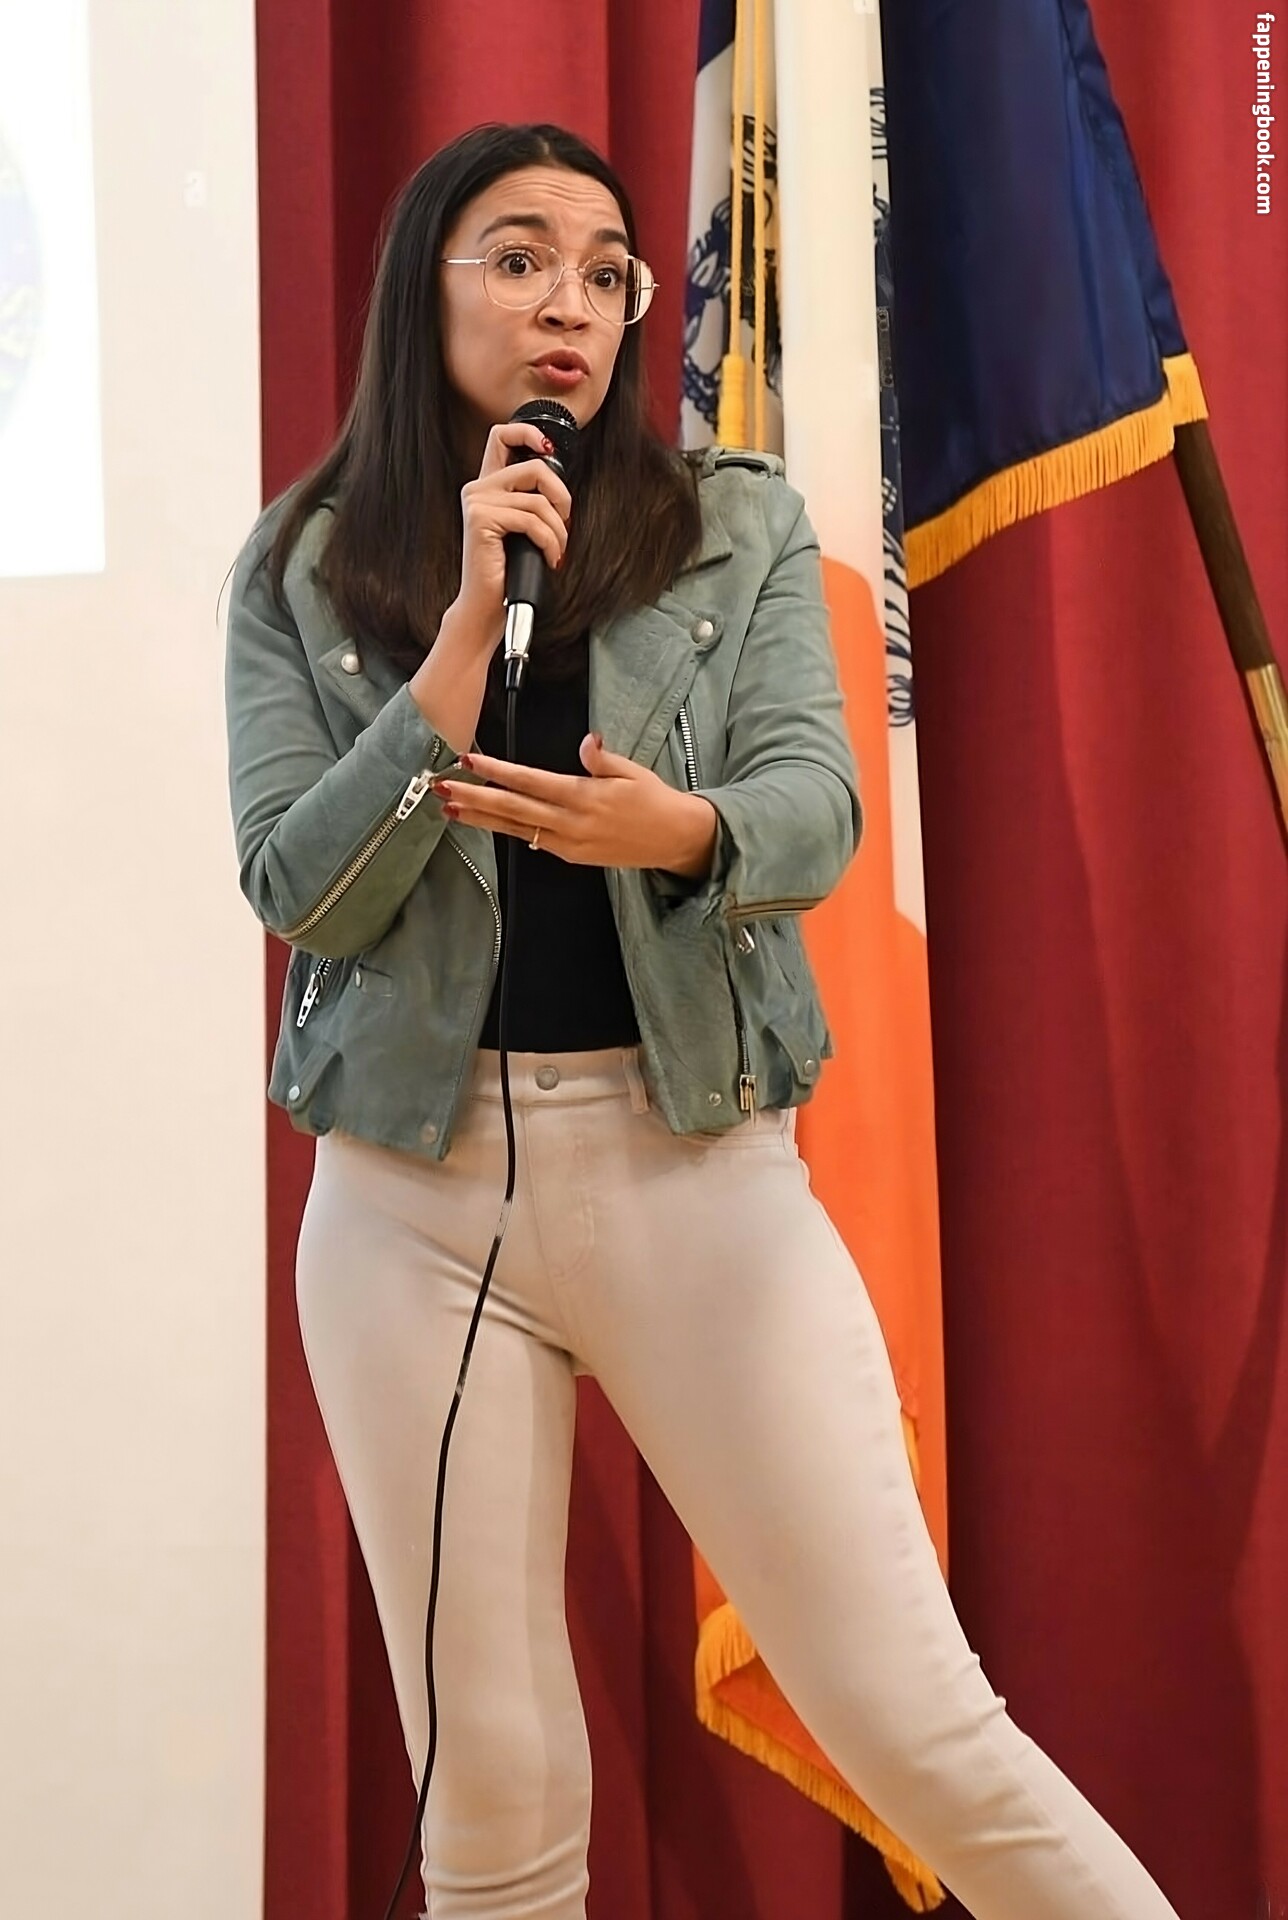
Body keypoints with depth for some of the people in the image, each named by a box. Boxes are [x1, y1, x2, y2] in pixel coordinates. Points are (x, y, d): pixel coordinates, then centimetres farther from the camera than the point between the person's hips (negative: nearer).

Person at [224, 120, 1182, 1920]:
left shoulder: (741, 525, 5)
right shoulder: (303, 571, 4)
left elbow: (817, 807, -7)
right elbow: (302, 894, -6)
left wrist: (680, 831, -30)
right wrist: (472, 623, -14)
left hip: (697, 1163, 0)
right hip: (415, 1191, 1)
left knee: (924, 1733, -2)